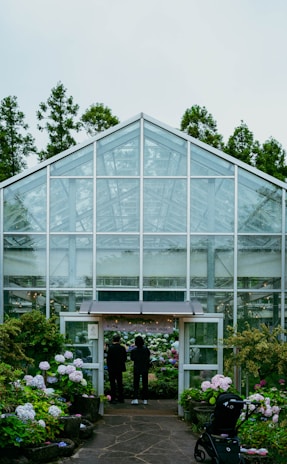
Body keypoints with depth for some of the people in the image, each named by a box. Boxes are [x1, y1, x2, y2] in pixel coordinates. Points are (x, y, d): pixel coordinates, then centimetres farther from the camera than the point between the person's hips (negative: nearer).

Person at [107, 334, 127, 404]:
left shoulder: (110, 348, -14)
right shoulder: (122, 348, -1)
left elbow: (108, 358, -12)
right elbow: (125, 358, 4)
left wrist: (108, 366, 0)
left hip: (112, 368, -4)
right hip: (120, 368, 4)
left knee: (112, 384, 1)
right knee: (120, 383, 13)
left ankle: (113, 399, 0)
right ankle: (121, 398, 17)